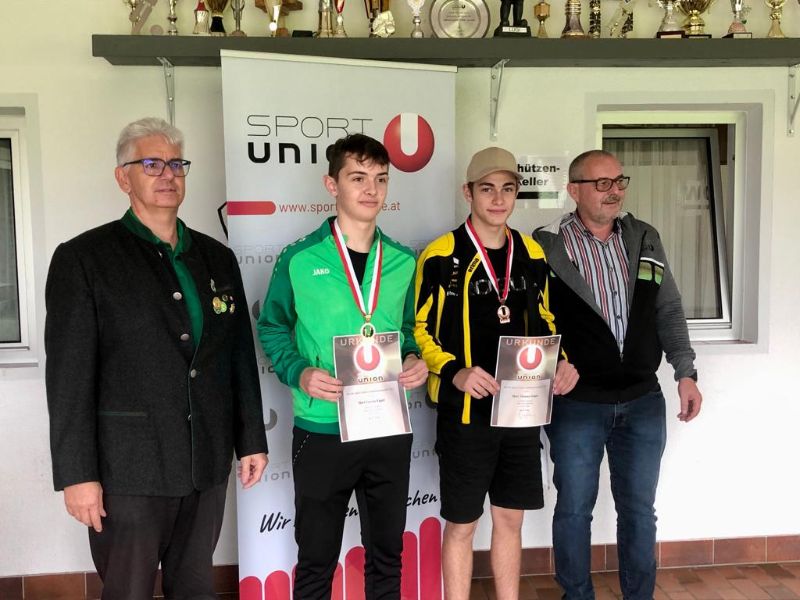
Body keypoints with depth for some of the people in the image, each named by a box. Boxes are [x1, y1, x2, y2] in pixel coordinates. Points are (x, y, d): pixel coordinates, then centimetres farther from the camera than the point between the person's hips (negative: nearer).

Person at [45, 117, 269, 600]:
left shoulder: (217, 257, 10)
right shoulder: (83, 258, -4)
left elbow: (241, 357, 11)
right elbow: (70, 375, -8)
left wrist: (251, 441, 11)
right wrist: (77, 474, -11)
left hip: (208, 464, 4)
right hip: (128, 468, -4)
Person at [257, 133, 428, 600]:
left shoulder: (403, 263, 4)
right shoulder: (299, 260, -6)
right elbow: (272, 328, 2)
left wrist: (416, 361, -5)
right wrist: (299, 373, -15)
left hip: (390, 431, 3)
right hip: (322, 431, -3)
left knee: (387, 555, 18)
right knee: (316, 561, 11)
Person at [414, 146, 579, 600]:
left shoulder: (532, 254, 6)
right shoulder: (441, 257, -10)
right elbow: (419, 331, -8)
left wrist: (561, 363, 0)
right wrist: (454, 373, -23)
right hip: (465, 411, -4)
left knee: (510, 519, 16)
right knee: (461, 524, 7)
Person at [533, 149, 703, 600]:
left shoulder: (646, 240, 7)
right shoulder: (547, 248, -7)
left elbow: (669, 311, 9)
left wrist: (685, 371, 3)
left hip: (643, 402, 4)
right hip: (577, 404, -3)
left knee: (639, 509, 14)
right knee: (575, 508, 10)